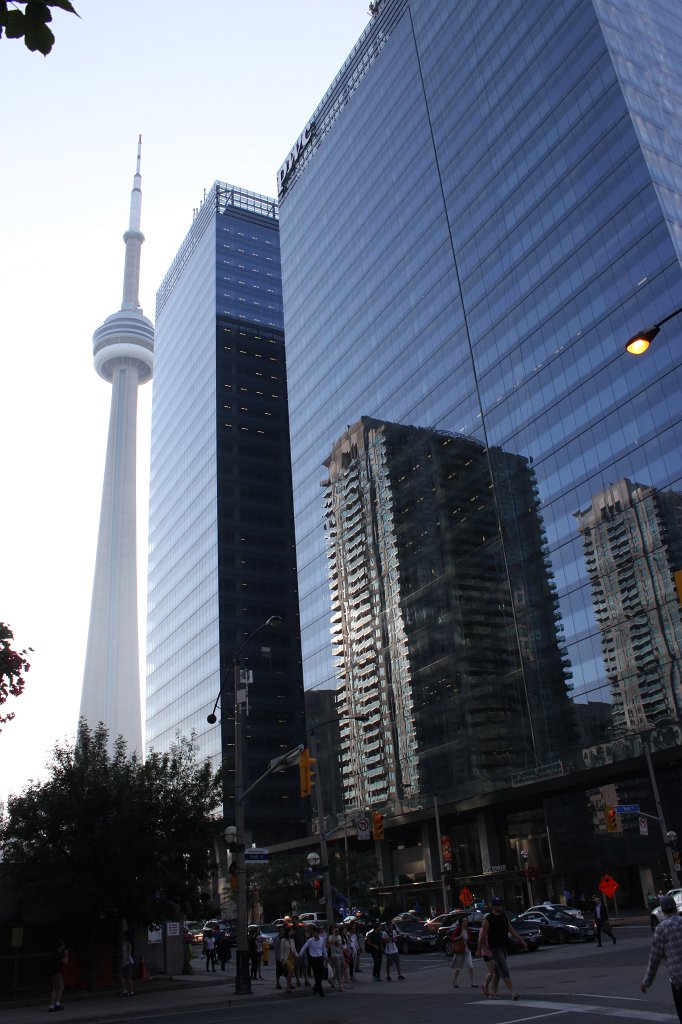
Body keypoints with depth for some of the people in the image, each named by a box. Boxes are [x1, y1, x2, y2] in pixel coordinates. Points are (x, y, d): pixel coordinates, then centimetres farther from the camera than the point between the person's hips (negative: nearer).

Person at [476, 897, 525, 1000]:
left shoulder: (504, 917, 10)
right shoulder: (488, 919, -10)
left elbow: (512, 930, 9)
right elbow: (483, 935, -7)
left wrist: (521, 940, -1)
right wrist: (478, 950, -4)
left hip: (504, 947, 7)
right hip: (495, 948, -7)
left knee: (497, 971, 15)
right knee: (504, 970, -13)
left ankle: (494, 992, 27)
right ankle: (513, 992, -18)